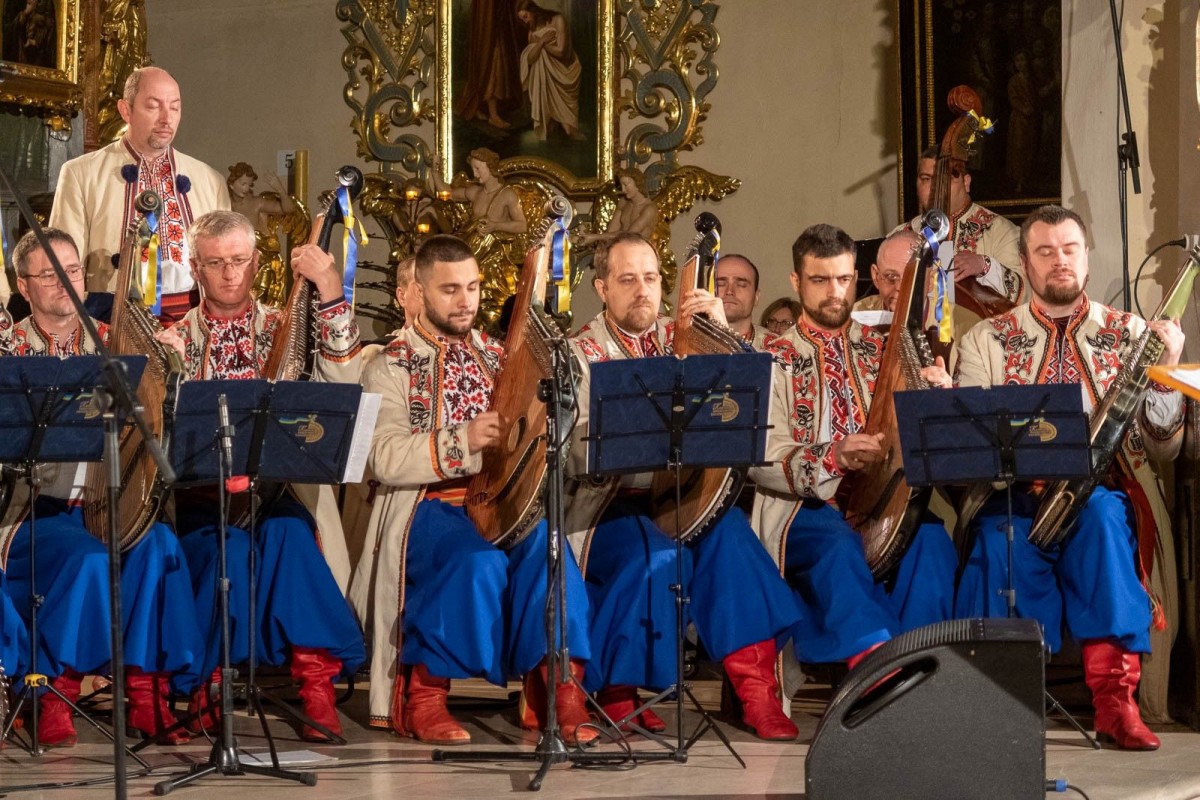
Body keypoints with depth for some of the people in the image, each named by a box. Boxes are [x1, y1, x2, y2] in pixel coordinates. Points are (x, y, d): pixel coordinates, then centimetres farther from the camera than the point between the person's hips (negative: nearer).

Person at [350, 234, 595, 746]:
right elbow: (387, 459, -12)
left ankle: (555, 687, -27)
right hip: (426, 506, -4)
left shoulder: (496, 357, 20)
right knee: (479, 561, -34)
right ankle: (424, 693, -18)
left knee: (546, 546, -29)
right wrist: (463, 441, -26)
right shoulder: (392, 367, 5)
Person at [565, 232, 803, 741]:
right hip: (613, 504, -3)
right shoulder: (581, 354, 5)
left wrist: (723, 335, -6)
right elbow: (578, 454, -10)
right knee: (657, 558, -33)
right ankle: (616, 692, -13)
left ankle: (756, 690, -28)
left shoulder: (681, 341, 15)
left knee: (728, 531, -28)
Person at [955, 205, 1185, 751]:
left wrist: (1165, 375, -11)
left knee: (1102, 517, -36)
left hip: (1103, 496, 0)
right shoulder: (987, 340, 12)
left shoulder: (1129, 334, 12)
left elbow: (1165, 447, 5)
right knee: (1000, 536, -35)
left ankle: (1114, 697, -38)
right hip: (1013, 497, 0)